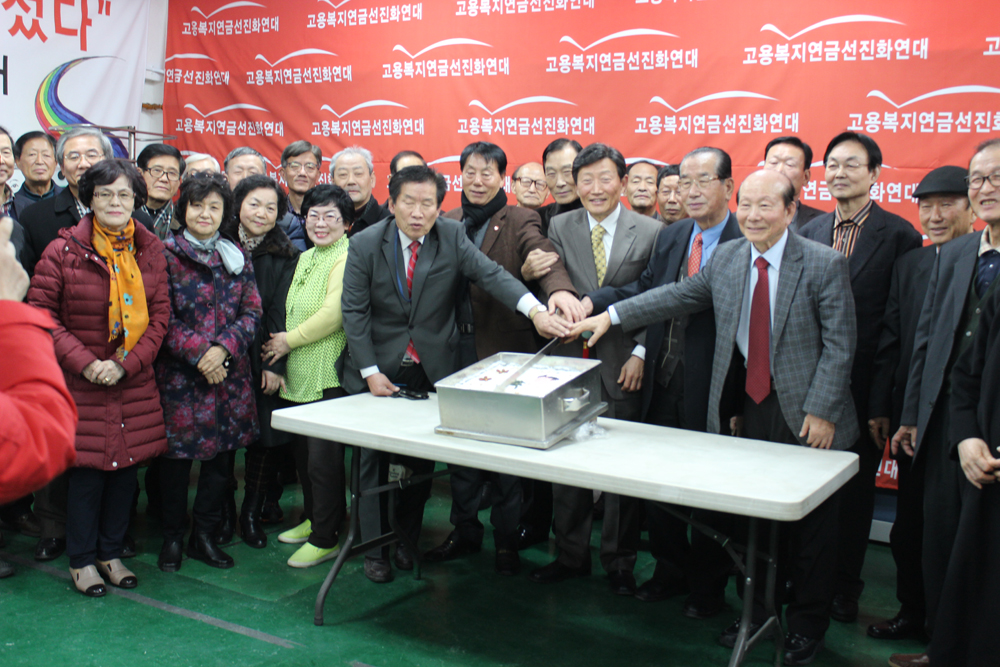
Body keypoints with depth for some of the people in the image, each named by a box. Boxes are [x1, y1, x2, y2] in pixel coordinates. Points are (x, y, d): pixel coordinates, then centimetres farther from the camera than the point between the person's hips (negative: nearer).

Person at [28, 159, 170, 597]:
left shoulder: (150, 250, 5)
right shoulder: (63, 250, -5)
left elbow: (160, 315, 4)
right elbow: (41, 313, -5)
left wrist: (127, 364, -8)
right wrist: (84, 363, -14)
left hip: (135, 384, 3)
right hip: (80, 382, -3)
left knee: (128, 466, 8)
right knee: (87, 469, 0)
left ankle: (111, 552, 27)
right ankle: (82, 560, 19)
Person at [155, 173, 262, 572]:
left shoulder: (236, 257, 10)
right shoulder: (165, 255, -2)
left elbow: (252, 312, 4)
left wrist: (224, 348, -12)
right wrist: (199, 353, -15)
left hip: (229, 373, 4)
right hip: (179, 374, -4)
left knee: (222, 455, 8)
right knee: (177, 455, 3)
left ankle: (205, 536, 22)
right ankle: (172, 537, 21)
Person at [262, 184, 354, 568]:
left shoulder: (346, 259, -13)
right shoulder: (305, 258, 16)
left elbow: (333, 314, -21)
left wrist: (288, 340, -11)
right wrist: (283, 345, 12)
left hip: (329, 374, -9)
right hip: (300, 374, 9)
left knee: (323, 457, -3)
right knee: (303, 450, 16)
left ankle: (325, 539, 9)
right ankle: (312, 519, 33)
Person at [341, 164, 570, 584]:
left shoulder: (452, 237, -4)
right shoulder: (365, 245, -6)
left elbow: (491, 274, -18)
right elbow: (354, 312, -6)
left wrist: (535, 310, -35)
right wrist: (370, 372, -13)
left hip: (431, 371, 1)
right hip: (378, 370, -1)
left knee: (422, 461, 9)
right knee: (374, 459, 5)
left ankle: (408, 543, 28)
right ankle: (375, 548, 22)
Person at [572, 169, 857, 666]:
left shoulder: (824, 265, -10)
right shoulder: (726, 258, 5)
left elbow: (839, 346, -10)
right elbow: (677, 296, 11)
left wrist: (820, 411, -15)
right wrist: (611, 315, 4)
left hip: (805, 412, -4)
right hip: (752, 402, 4)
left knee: (810, 524, 7)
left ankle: (807, 625, 26)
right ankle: (758, 610, 32)